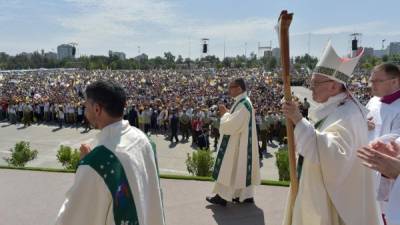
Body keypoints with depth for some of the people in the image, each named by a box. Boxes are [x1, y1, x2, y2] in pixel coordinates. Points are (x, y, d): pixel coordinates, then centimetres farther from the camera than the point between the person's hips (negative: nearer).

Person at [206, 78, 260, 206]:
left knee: (230, 168, -1)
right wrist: (226, 113, 5)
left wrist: (224, 114, -11)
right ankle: (246, 195, 23)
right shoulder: (243, 102, 10)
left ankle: (222, 196, 9)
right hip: (240, 141, 10)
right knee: (241, 167, 15)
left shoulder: (243, 104, -21)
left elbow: (232, 125, -26)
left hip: (237, 143, -10)